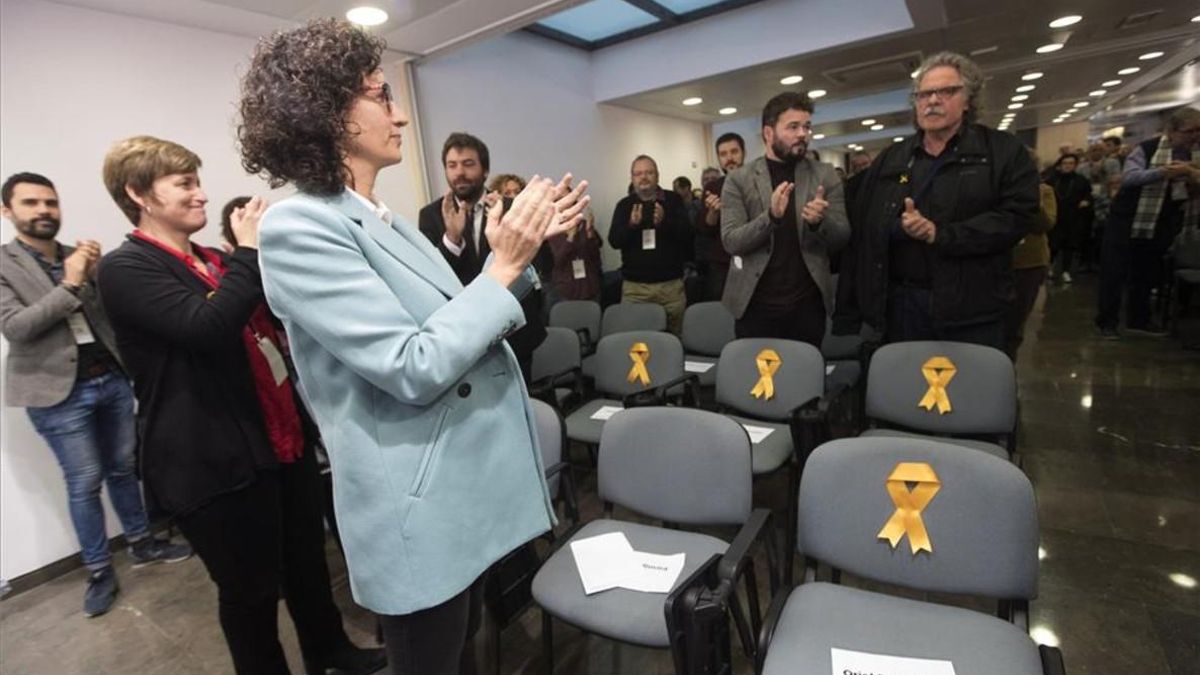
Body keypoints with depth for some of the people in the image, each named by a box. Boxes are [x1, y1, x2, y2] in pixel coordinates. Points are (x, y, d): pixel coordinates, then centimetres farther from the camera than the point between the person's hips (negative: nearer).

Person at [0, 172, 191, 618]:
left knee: (123, 468, 15)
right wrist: (69, 284, -22)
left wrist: (97, 273, -14)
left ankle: (141, 544, 29)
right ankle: (99, 571, 18)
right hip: (60, 392, -4)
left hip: (112, 379, 4)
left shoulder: (81, 256, 8)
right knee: (84, 483, 3)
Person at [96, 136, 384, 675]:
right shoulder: (125, 269, -10)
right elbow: (206, 327, -27)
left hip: (283, 440, 8)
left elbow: (272, 320, 20)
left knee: (309, 561, 22)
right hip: (218, 462, -8)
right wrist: (249, 253, -17)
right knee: (251, 589, 11)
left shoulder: (215, 261, 14)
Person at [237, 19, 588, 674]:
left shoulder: (383, 219, 9)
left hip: (461, 486, 8)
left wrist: (519, 251, 3)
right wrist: (505, 268, -19)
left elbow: (459, 325, 12)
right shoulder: (299, 227, -18)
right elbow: (414, 368, -25)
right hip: (418, 510, -8)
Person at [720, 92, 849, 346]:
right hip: (755, 304, -2)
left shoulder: (825, 175, 4)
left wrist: (819, 221, -20)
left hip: (808, 304, 2)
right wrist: (771, 216, -26)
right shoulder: (738, 180, -2)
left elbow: (842, 237, 2)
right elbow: (731, 242, -9)